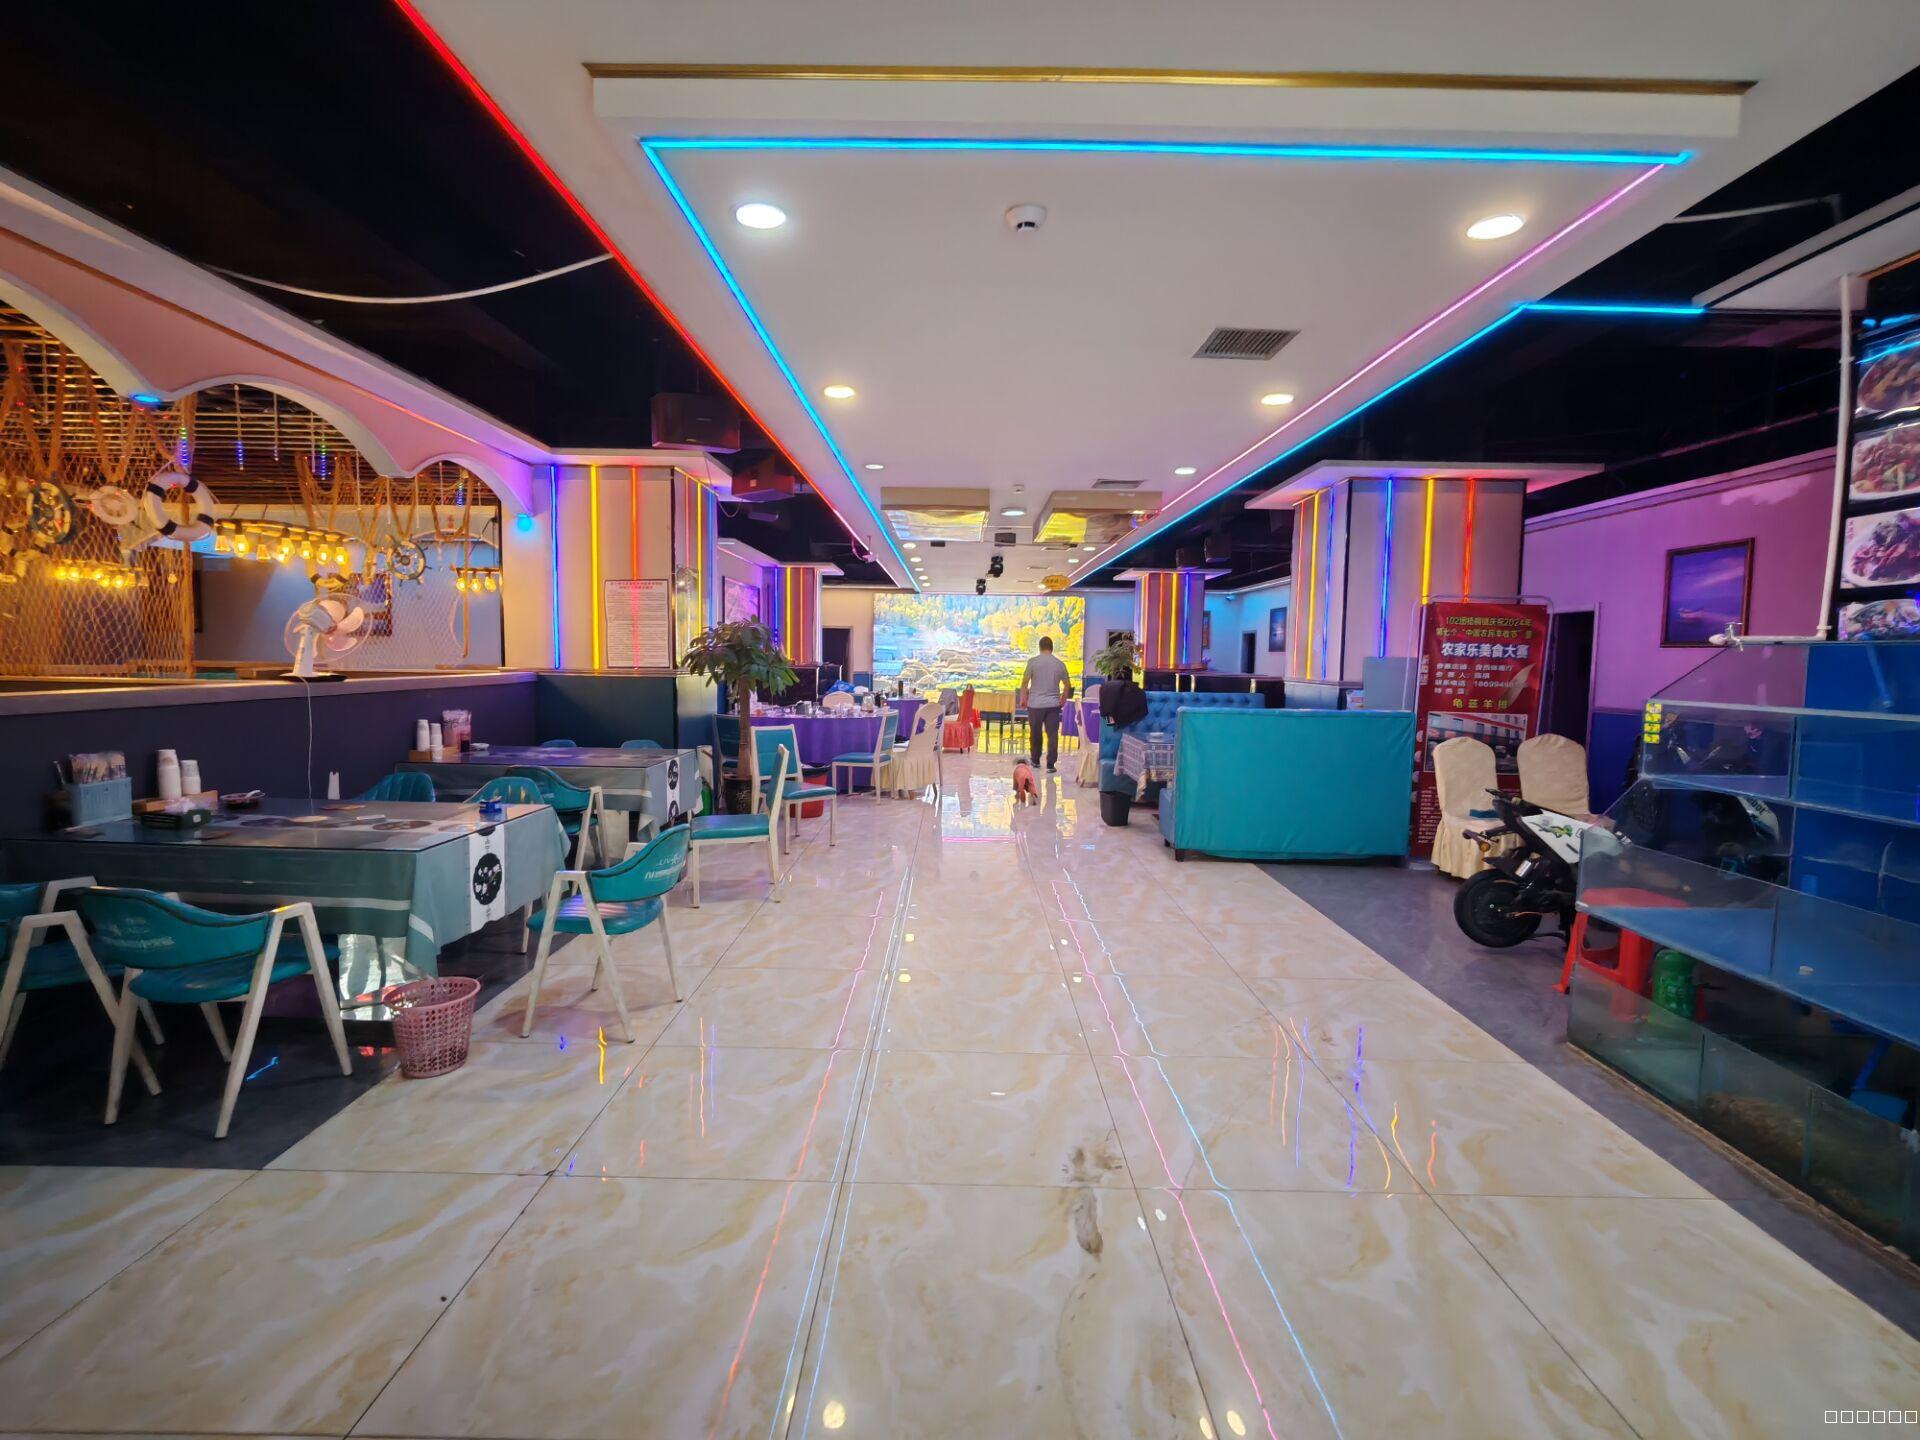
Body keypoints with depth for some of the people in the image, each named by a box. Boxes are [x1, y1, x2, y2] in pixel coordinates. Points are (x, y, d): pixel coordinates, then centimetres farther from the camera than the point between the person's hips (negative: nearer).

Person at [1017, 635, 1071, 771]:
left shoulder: (1033, 662, -5)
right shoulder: (1060, 663, 3)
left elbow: (1024, 682, -6)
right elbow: (1067, 685, 9)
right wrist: (1062, 700, 22)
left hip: (1035, 704, -1)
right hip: (1053, 704, 1)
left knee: (1035, 733, 13)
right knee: (1052, 734, 1)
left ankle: (1035, 760, 26)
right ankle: (1051, 764, -2)